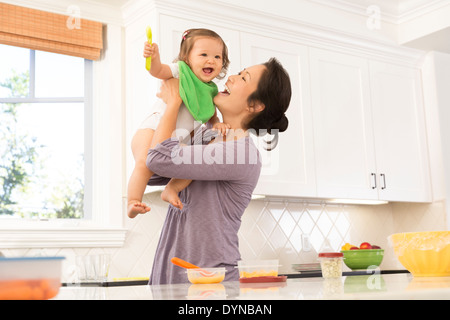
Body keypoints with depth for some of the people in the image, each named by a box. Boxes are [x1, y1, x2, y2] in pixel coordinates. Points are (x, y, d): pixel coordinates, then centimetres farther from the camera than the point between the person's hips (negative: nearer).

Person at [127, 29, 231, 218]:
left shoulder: (211, 91, 16)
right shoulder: (180, 71, -1)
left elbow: (211, 115, 24)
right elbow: (158, 71, -17)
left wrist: (216, 124, 0)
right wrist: (154, 57, -40)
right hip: (154, 130, -6)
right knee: (145, 164, -29)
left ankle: (172, 189, -8)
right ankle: (133, 202, -20)